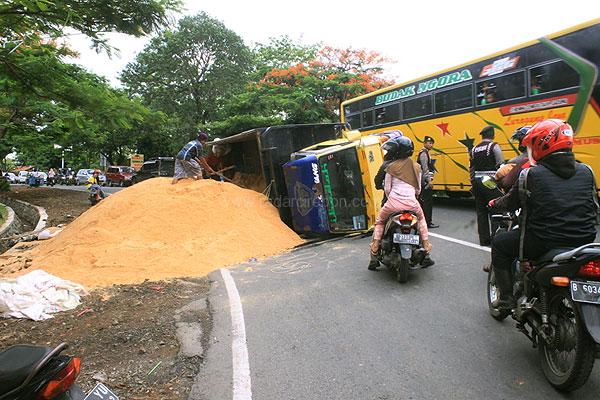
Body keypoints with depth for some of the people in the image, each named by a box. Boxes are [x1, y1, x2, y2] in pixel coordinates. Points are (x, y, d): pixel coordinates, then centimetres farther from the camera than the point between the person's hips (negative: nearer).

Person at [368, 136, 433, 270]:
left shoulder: (391, 167, 2)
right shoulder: (416, 167, 11)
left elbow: (387, 189, 5)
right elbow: (418, 189, 15)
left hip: (394, 202, -2)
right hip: (411, 203, 2)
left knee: (379, 221, 21)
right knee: (421, 219, 34)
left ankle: (374, 258, 12)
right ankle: (426, 246, 26)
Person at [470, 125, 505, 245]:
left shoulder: (474, 149, 12)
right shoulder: (494, 146, -6)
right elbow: (501, 165, -9)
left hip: (477, 181, 6)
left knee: (481, 211, 9)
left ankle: (484, 239, 14)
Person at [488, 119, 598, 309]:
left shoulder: (531, 174, -10)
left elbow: (511, 202, 1)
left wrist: (494, 204, 22)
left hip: (543, 243, -6)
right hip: (584, 243, 6)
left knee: (499, 244, 13)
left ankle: (507, 297, 13)